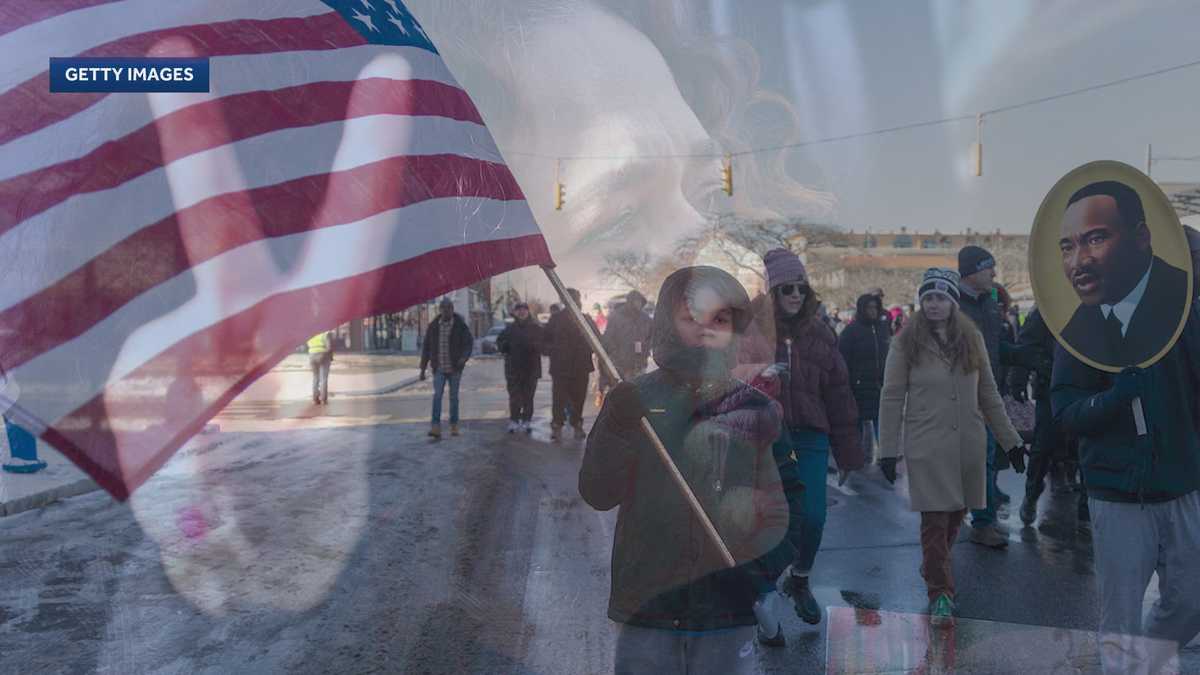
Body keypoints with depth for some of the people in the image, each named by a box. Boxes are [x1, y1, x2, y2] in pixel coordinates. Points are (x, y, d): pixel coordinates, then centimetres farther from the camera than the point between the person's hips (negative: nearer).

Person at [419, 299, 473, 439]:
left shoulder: (460, 325, -3)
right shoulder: (433, 326, 3)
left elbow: (469, 342, -5)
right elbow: (426, 348, 7)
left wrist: (464, 357, -25)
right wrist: (423, 368, 6)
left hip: (455, 368, -1)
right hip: (439, 368, 1)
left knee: (454, 397, 8)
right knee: (437, 395, -11)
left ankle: (454, 426, 19)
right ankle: (435, 427, -16)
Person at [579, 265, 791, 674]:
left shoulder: (755, 409, 1)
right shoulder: (632, 402, 0)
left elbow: (777, 514, 6)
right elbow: (596, 494, -6)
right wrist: (618, 429, -20)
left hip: (728, 608, 0)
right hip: (646, 604, 0)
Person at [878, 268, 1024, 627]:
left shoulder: (972, 339, 7)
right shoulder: (906, 342, -4)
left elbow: (988, 394, 12)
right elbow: (892, 398, -4)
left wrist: (1010, 439, 11)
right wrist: (888, 450, -8)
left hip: (968, 444, 4)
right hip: (927, 446, -4)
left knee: (955, 515, 11)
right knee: (935, 519, -4)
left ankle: (933, 567, 36)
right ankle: (940, 592, 6)